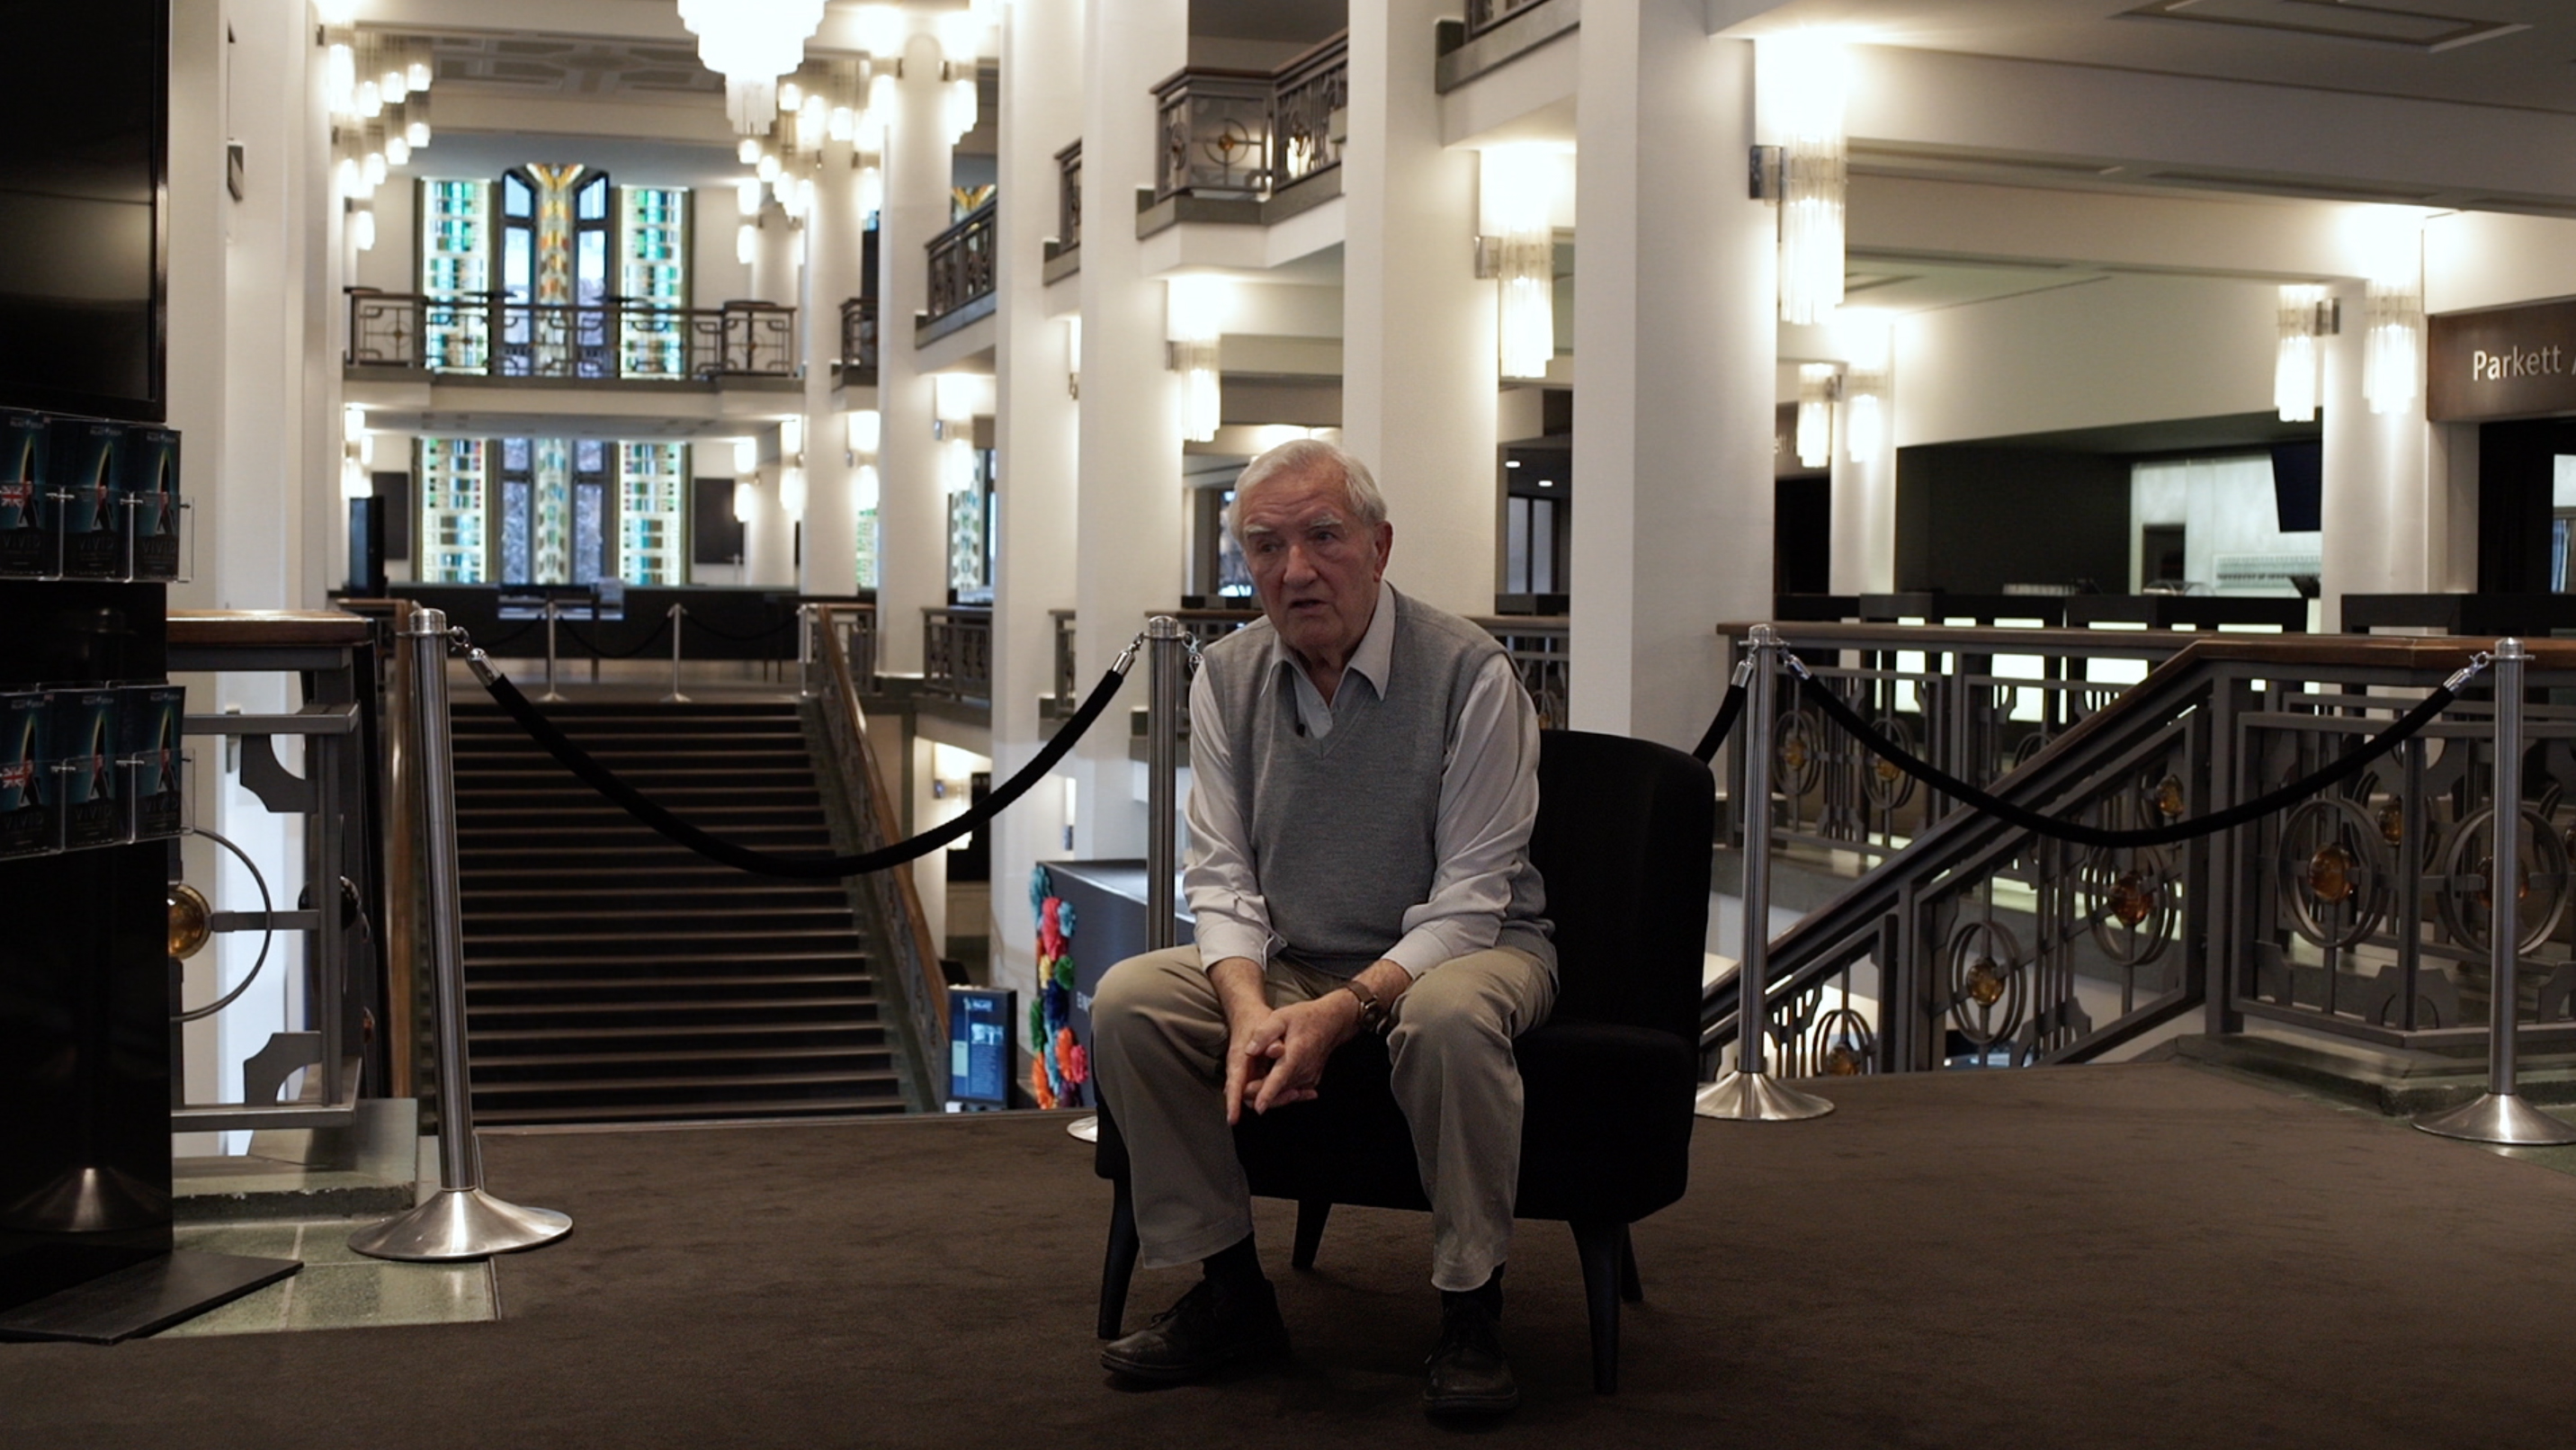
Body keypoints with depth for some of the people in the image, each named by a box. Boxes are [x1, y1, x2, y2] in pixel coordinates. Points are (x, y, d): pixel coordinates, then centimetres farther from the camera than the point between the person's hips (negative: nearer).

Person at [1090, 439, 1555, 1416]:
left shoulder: (1470, 673, -16)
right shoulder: (1228, 677, -1)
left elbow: (1468, 898, -18)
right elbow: (1220, 876, -2)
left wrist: (1345, 1010, -31)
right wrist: (1250, 1008, -22)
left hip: (1459, 947, -4)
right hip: (1287, 961, 5)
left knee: (1449, 1016, -38)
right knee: (1127, 999, -18)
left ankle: (1471, 1312, -21)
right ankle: (1229, 1289, -5)